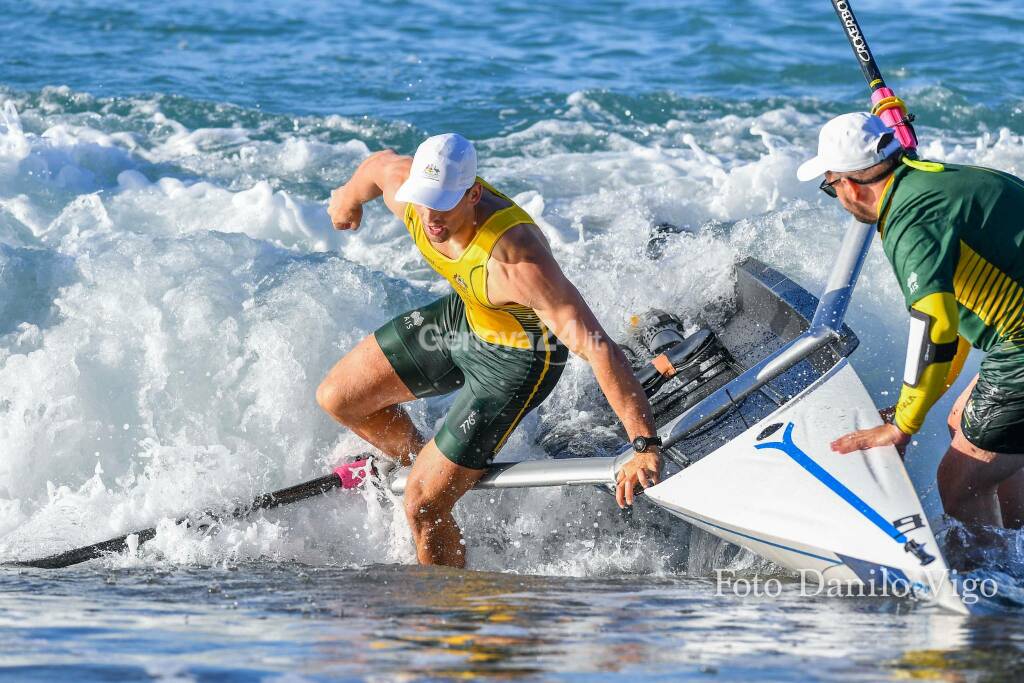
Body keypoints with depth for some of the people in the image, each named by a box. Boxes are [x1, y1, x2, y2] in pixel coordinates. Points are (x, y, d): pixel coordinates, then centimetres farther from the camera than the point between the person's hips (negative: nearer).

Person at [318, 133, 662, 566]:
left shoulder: (515, 260, -43)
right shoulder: (405, 185, -24)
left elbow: (597, 348, -45)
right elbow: (379, 163, 4)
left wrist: (646, 447, -50)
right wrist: (349, 197, 28)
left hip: (518, 357, -7)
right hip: (464, 315, 7)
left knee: (424, 506, -6)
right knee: (337, 398, 14)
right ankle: (417, 461, 42)